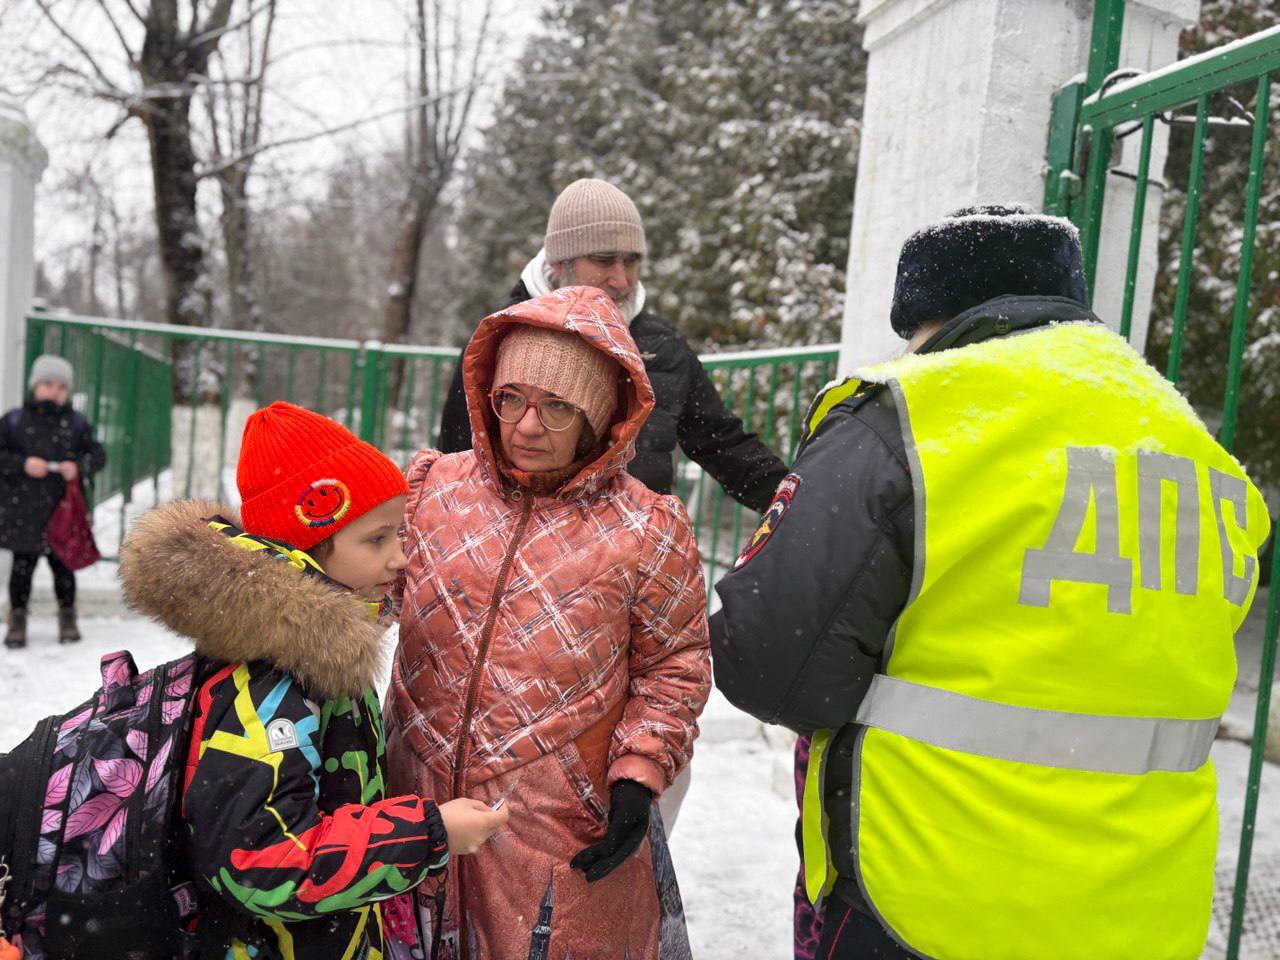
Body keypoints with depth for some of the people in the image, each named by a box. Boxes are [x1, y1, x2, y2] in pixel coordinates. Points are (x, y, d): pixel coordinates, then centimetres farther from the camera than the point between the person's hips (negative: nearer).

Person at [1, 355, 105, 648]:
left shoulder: (76, 423, 5)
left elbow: (97, 455, 6)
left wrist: (79, 467, -13)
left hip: (63, 509, 1)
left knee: (62, 565, 9)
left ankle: (67, 617, 25)